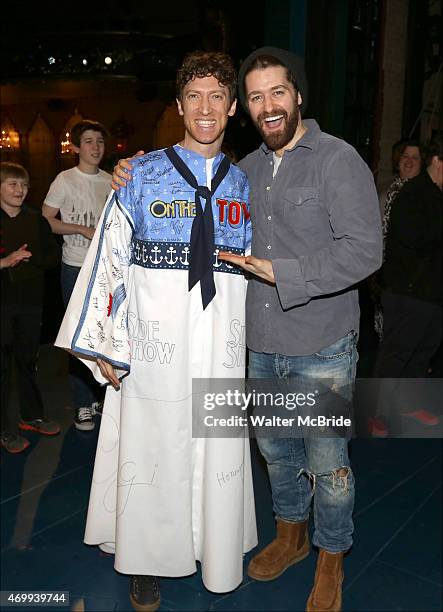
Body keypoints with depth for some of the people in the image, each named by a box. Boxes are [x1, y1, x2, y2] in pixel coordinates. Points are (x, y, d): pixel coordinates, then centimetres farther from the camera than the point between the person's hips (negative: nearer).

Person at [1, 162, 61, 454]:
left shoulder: (37, 220, 8)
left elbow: (53, 255, 7)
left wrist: (27, 257, -9)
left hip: (31, 301, 3)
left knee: (28, 360, 15)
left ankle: (32, 415, 29)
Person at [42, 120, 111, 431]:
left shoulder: (111, 181, 8)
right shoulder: (65, 180, -4)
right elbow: (45, 221, -6)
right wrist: (84, 229, -14)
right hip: (76, 268, -4)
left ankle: (100, 395, 26)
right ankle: (82, 403, 14)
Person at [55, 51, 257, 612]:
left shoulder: (243, 184, 10)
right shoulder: (142, 176, 0)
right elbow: (109, 260, 0)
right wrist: (103, 346, -3)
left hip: (223, 351, 3)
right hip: (154, 349, -2)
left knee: (219, 456, 12)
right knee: (152, 453, 9)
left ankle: (216, 558, 36)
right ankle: (148, 564, 33)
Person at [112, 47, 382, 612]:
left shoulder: (338, 160, -11)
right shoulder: (248, 168, 9)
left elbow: (363, 251, -19)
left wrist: (279, 271, -21)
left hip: (322, 350, -6)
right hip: (262, 345, 6)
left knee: (326, 461, 8)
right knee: (276, 449, 20)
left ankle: (331, 560, 34)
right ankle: (290, 535, 45)